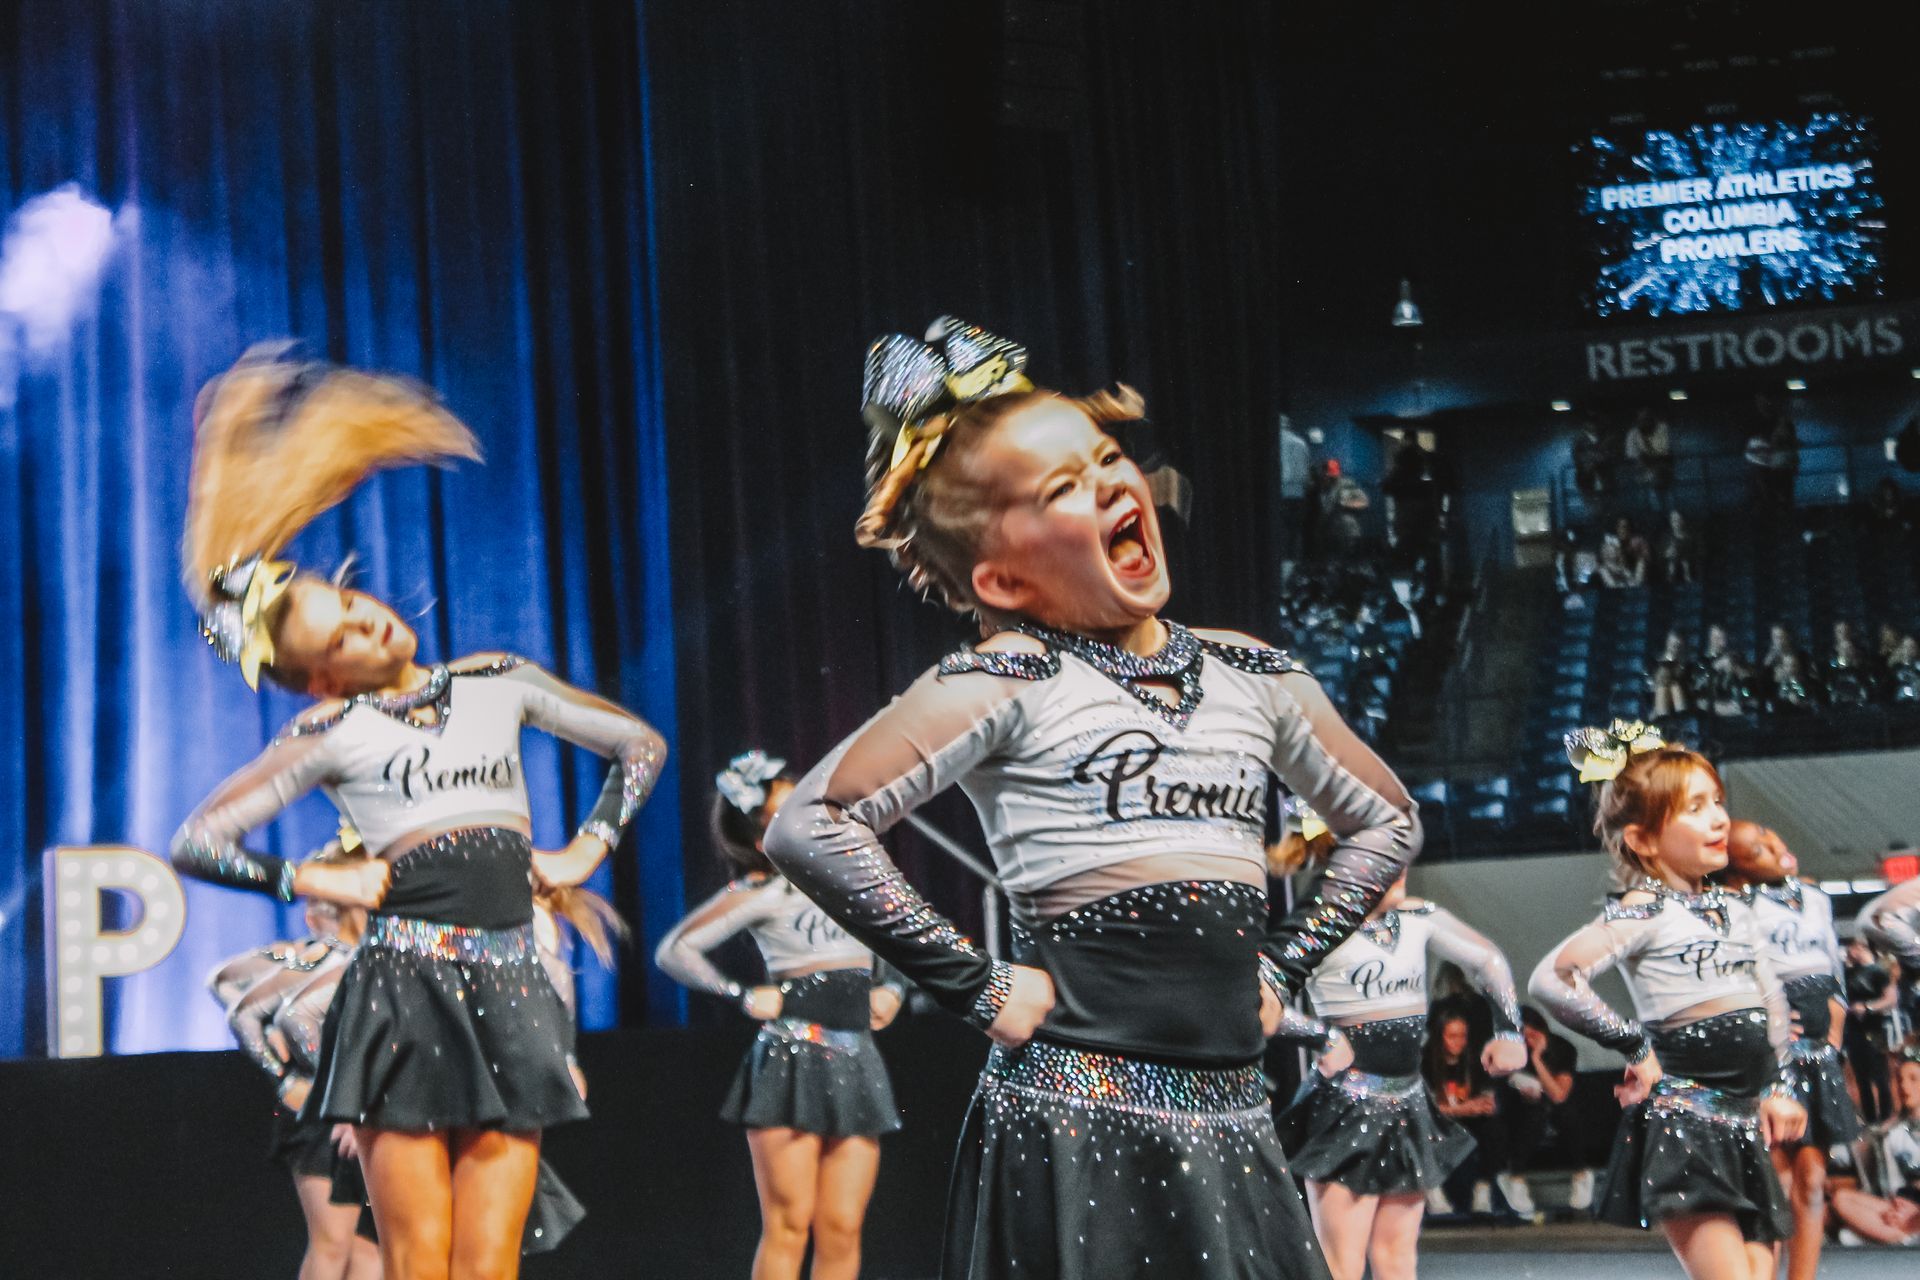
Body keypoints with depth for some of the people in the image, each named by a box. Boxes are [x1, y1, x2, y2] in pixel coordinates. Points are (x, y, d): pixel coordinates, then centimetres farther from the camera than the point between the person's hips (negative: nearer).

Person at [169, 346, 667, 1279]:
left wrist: (587, 849, 12)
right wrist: (313, 883, -3)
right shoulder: (333, 732, 3)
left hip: (509, 994, 3)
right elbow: (196, 842, 3)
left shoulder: (498, 685, 12)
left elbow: (642, 746, 21)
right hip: (401, 988, -3)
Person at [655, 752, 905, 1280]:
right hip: (791, 1057, -5)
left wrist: (890, 988, 8)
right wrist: (744, 997, -12)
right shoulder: (761, 891, -5)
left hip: (857, 1063, 5)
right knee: (788, 1227, -6)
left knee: (841, 1231, 1)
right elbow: (673, 950, -8)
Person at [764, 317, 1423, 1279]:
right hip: (1075, 1122, -5)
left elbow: (1386, 819, 26)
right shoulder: (1009, 682, -7)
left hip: (1231, 1125, 5)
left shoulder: (1250, 677, 10)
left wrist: (1284, 965, 13)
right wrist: (977, 989, -13)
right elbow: (810, 824, -17)